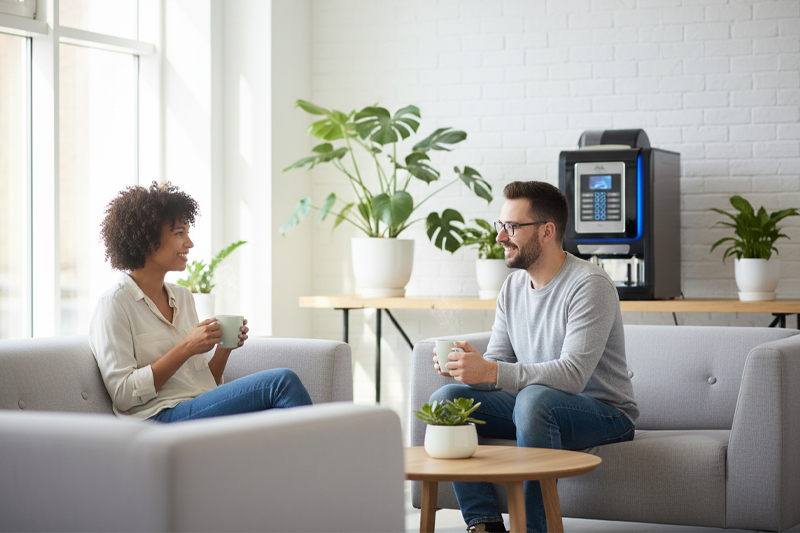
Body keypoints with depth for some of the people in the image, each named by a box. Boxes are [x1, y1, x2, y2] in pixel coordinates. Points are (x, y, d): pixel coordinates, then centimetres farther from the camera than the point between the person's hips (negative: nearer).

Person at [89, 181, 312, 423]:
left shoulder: (183, 297, 23)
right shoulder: (115, 303, -1)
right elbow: (123, 395, -10)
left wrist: (224, 348, 4)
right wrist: (186, 348, -12)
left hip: (206, 412, 7)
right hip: (163, 418, -7)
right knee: (283, 382, -24)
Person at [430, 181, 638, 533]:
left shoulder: (589, 285, -18)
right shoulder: (513, 286, 8)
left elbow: (572, 375, -29)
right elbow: (496, 364, 6)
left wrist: (490, 372, -36)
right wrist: (464, 365, -18)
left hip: (603, 412, -8)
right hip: (535, 407, 8)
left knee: (534, 399, -38)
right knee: (446, 399, -9)